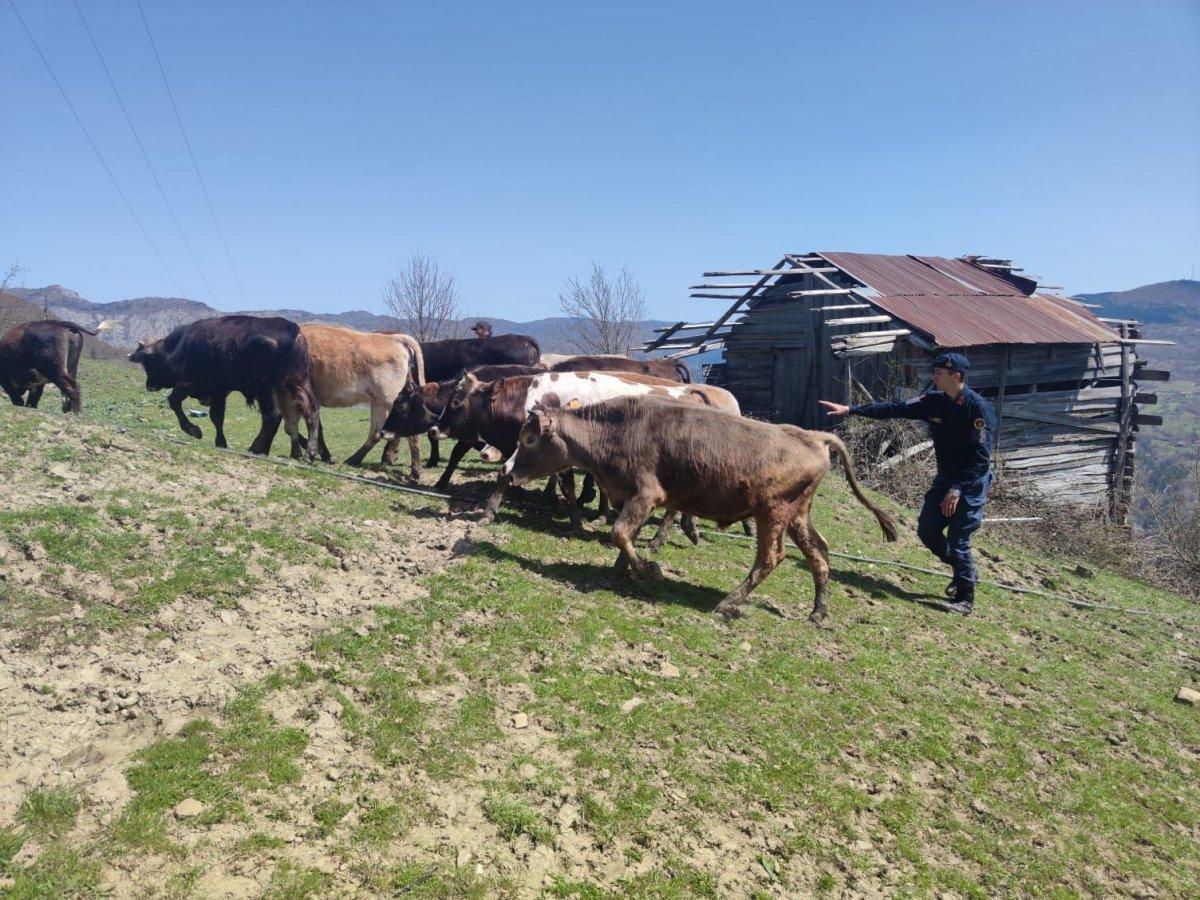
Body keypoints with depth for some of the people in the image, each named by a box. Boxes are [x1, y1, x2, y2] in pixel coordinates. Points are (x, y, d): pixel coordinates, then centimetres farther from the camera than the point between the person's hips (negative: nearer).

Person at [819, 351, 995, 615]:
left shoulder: (979, 408, -21)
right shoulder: (934, 401, -2)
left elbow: (981, 457, -22)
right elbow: (895, 409, -1)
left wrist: (957, 489, -26)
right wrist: (850, 410, -4)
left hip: (971, 484, -7)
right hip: (945, 479, 7)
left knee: (957, 540, -6)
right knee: (927, 531, 10)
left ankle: (965, 598, 12)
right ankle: (962, 570, 34)